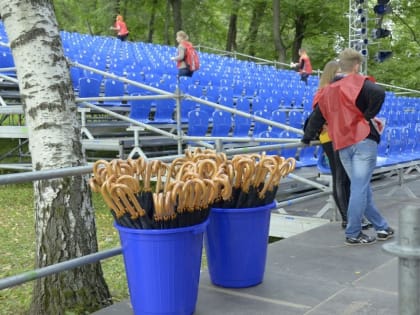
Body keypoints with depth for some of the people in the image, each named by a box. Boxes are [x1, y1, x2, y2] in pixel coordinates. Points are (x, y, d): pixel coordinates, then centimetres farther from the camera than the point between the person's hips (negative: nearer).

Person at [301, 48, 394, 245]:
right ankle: (353, 234, 1)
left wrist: (307, 138, 34)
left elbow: (316, 118, 20)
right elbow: (379, 93, -22)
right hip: (363, 141, -6)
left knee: (361, 188, 13)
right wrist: (368, 115, -8)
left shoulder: (328, 90, 15)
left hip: (341, 146, 6)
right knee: (360, 188, -2)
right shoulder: (358, 83, -2)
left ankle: (382, 227, 22)